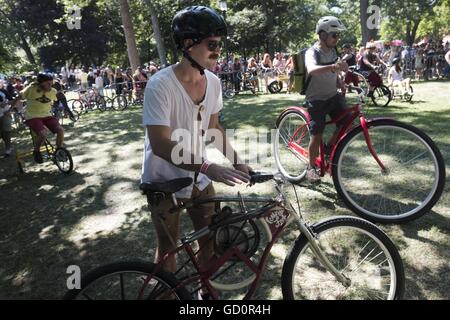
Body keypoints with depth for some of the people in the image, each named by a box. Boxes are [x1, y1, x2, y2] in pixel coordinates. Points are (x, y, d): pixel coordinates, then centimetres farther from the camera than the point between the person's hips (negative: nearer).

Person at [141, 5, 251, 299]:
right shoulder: (160, 85, -25)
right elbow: (160, 145, -31)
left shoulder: (213, 82, -6)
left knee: (211, 240, 11)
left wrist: (237, 161, -2)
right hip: (163, 180, -5)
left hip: (198, 176, 5)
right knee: (168, 247, 9)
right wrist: (208, 167, -40)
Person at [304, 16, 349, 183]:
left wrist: (341, 84, -1)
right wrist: (333, 66, -57)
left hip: (333, 96, 6)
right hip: (316, 100, -6)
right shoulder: (312, 52, -17)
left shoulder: (333, 51, 6)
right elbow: (312, 69, -41)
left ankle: (329, 149, 16)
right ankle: (311, 168, 14)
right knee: (317, 136, -5)